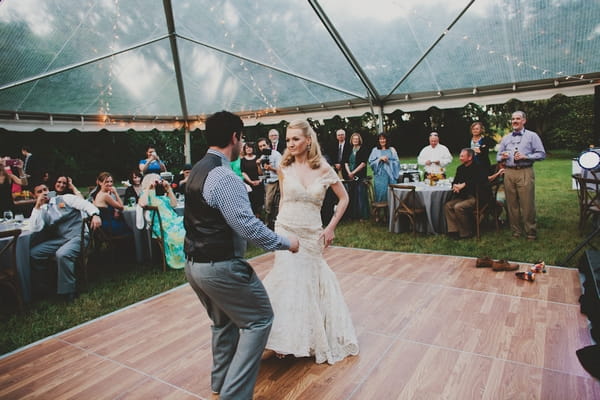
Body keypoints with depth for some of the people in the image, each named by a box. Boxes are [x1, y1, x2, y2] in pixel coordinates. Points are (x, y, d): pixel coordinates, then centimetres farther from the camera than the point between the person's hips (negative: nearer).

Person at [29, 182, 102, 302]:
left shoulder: (65, 198, 6)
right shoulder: (41, 211, 16)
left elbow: (85, 204, -7)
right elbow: (35, 228, -1)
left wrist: (95, 214, -28)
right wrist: (37, 206, -1)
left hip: (78, 236, -5)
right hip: (60, 239, 5)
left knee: (62, 254, -32)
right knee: (32, 254, -10)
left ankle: (68, 292, -17)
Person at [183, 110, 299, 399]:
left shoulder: (197, 170, 8)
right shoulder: (224, 176, -22)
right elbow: (248, 225, -24)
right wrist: (285, 243, -13)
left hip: (194, 264, 10)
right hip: (221, 267, -10)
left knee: (224, 322, 26)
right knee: (259, 320, 7)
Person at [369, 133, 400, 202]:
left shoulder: (391, 150, 12)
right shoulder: (375, 150, 9)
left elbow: (397, 162, 8)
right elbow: (371, 162, 1)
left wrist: (388, 161, -7)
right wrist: (380, 159, -10)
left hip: (390, 175, 1)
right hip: (380, 175, -1)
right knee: (381, 192, -5)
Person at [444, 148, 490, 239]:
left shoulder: (478, 168, -10)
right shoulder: (460, 168, 13)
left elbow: (477, 183, -24)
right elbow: (455, 181, 15)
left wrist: (463, 185, -23)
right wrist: (455, 186, -9)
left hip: (477, 197, -8)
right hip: (464, 196, 8)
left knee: (458, 207, -27)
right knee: (447, 205, -11)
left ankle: (466, 233, -12)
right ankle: (453, 230, -10)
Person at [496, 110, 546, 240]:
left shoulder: (532, 136, 7)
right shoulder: (505, 138, 18)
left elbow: (541, 154, 1)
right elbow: (498, 156, 18)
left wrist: (525, 156, -12)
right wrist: (502, 157, -5)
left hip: (525, 172, -3)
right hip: (509, 173, 4)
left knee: (527, 204, -5)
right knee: (512, 204, 4)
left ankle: (531, 232, 5)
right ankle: (515, 231, 13)